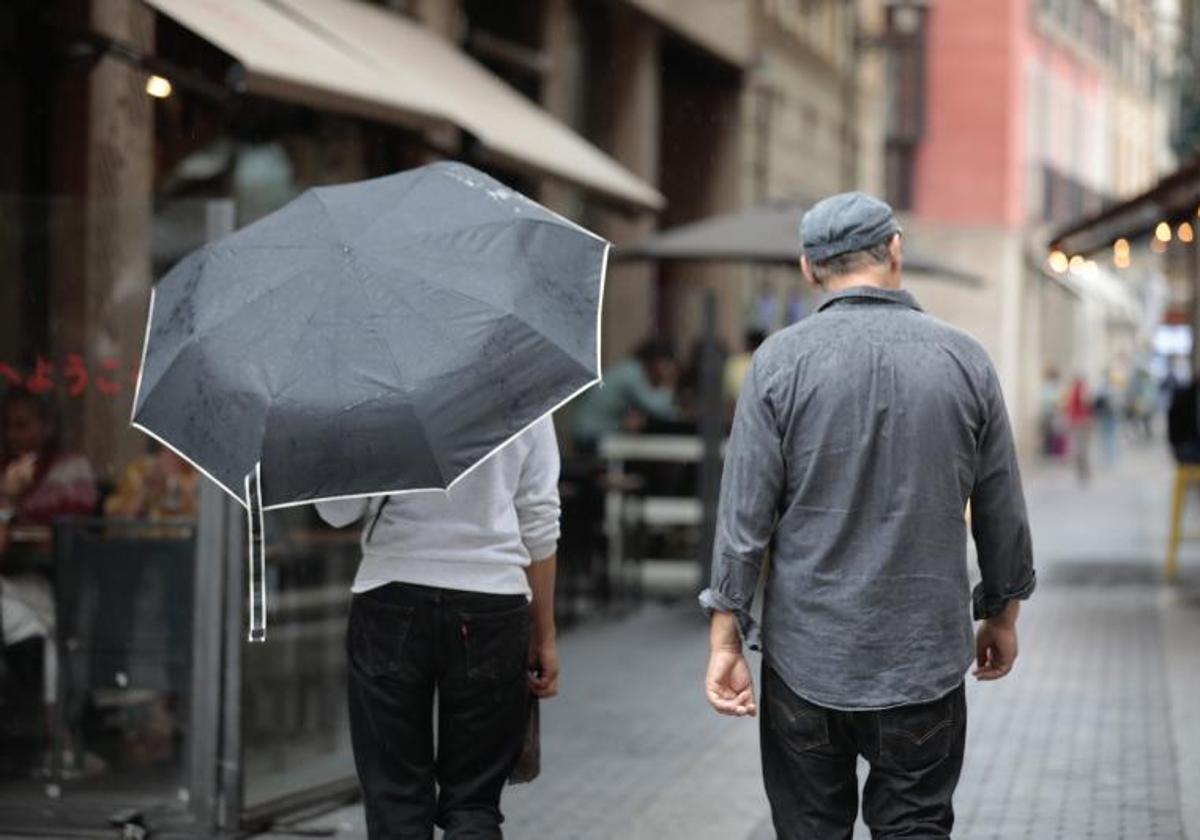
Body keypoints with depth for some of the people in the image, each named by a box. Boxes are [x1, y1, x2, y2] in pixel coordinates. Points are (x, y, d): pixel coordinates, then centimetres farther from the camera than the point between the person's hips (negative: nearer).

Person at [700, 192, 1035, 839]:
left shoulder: (780, 361, -6)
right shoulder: (964, 359, -1)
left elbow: (745, 514, -7)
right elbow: (1002, 511, 6)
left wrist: (725, 639, -1)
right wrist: (1003, 613, 19)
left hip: (806, 658, -1)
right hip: (925, 659, 1)